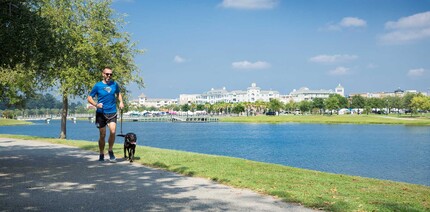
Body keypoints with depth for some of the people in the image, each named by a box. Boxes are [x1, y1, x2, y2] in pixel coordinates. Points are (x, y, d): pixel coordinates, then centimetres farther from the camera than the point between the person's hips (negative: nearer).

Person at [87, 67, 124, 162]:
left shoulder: (115, 84, 5)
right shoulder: (98, 86, -2)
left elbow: (118, 93, 25)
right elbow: (89, 98, 2)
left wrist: (121, 102, 6)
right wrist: (96, 104, -17)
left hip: (112, 112, 1)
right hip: (101, 113, -1)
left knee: (113, 131, -17)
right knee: (102, 135, 4)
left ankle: (110, 151, 6)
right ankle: (101, 154, 20)